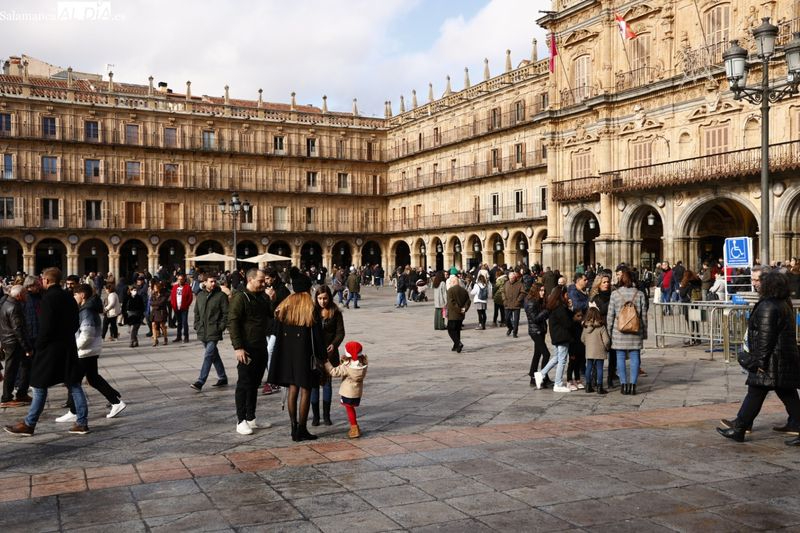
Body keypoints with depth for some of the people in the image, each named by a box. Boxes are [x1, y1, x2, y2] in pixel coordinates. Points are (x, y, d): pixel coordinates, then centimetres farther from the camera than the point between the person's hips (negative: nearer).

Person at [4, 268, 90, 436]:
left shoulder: (48, 298, -15)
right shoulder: (69, 297, 8)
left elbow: (46, 327, -19)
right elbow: (75, 324, 13)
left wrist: (38, 347, -8)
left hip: (50, 349, -7)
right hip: (68, 348, 7)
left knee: (40, 386, 4)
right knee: (74, 385, 8)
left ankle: (29, 425, 14)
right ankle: (82, 422, 9)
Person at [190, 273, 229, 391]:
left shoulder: (221, 295, -4)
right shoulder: (200, 295, 12)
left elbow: (226, 313, -5)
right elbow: (196, 312, 19)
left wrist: (221, 327, -12)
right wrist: (197, 326, 8)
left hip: (214, 332, -6)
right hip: (202, 332, 6)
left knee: (208, 355, -12)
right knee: (214, 355, 14)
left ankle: (200, 382, -13)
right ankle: (222, 378, 26)